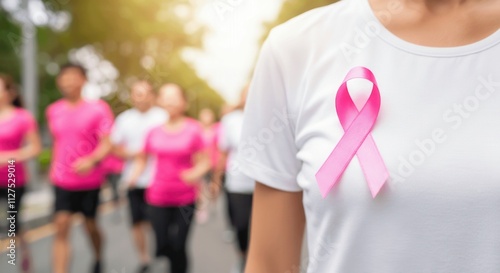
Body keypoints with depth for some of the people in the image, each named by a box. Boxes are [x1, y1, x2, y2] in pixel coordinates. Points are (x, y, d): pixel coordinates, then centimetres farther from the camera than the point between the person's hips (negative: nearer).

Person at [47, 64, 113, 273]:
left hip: (90, 180, -2)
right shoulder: (54, 110, 4)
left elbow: (107, 144, -16)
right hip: (62, 181, 2)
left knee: (90, 225, 13)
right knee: (61, 226, -9)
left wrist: (92, 160, -33)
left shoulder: (98, 108, -11)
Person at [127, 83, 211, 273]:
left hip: (185, 197, -2)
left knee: (178, 246, 0)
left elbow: (204, 162, -2)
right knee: (162, 245, 0)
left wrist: (195, 174, -23)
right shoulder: (154, 130, 0)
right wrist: (133, 177, -5)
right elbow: (142, 158, 11)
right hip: (158, 197, 2)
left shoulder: (193, 129, -5)